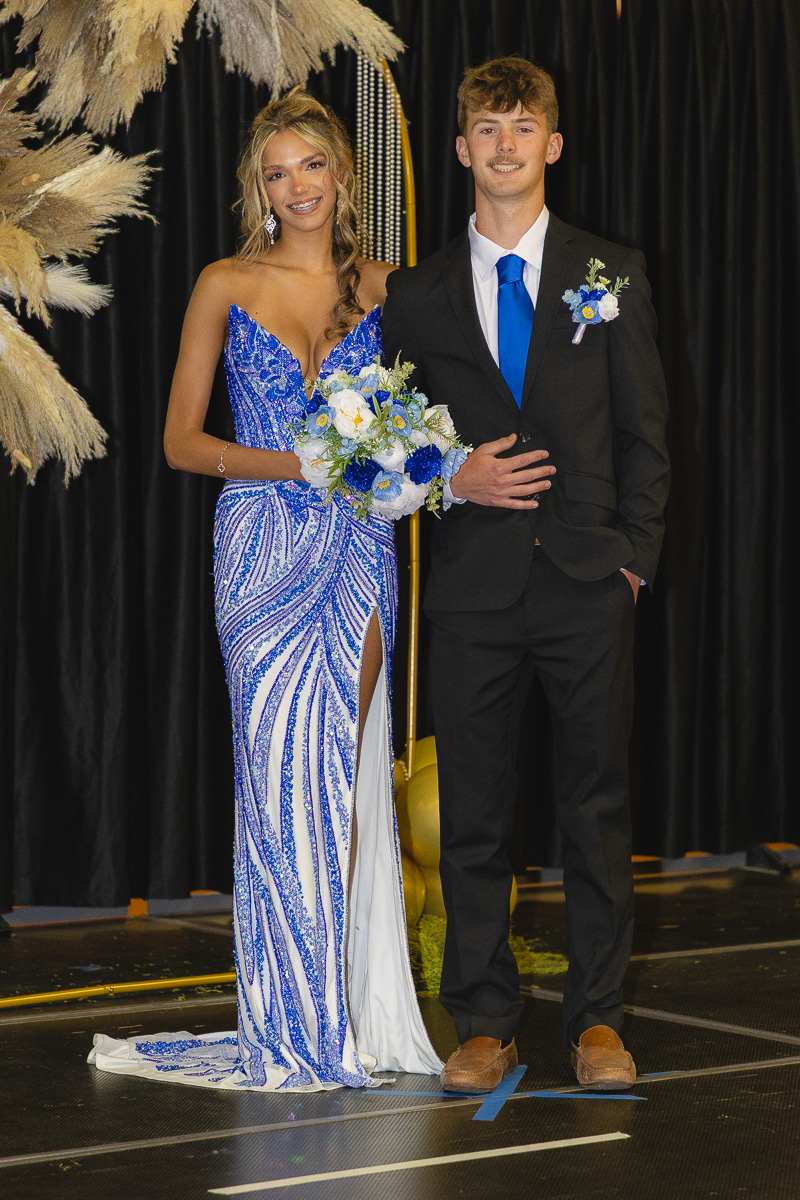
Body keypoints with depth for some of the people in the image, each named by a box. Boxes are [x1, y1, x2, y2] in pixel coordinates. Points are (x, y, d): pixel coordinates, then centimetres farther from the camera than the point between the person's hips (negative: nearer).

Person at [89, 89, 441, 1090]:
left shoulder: (380, 287, 9)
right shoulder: (225, 287, 4)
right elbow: (181, 441, 2)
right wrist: (295, 465, -11)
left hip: (358, 548, 2)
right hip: (264, 546, -2)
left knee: (343, 769, 0)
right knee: (281, 771, -4)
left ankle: (345, 1012, 7)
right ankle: (293, 1022, 4)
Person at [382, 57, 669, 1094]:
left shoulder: (611, 275, 6)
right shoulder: (416, 296, 8)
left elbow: (645, 432, 5)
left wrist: (635, 556, -3)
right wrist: (452, 481, -8)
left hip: (587, 581, -1)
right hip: (473, 584, 1)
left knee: (597, 811, 3)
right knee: (473, 815, 4)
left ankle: (598, 1021, 12)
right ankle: (485, 1025, 12)